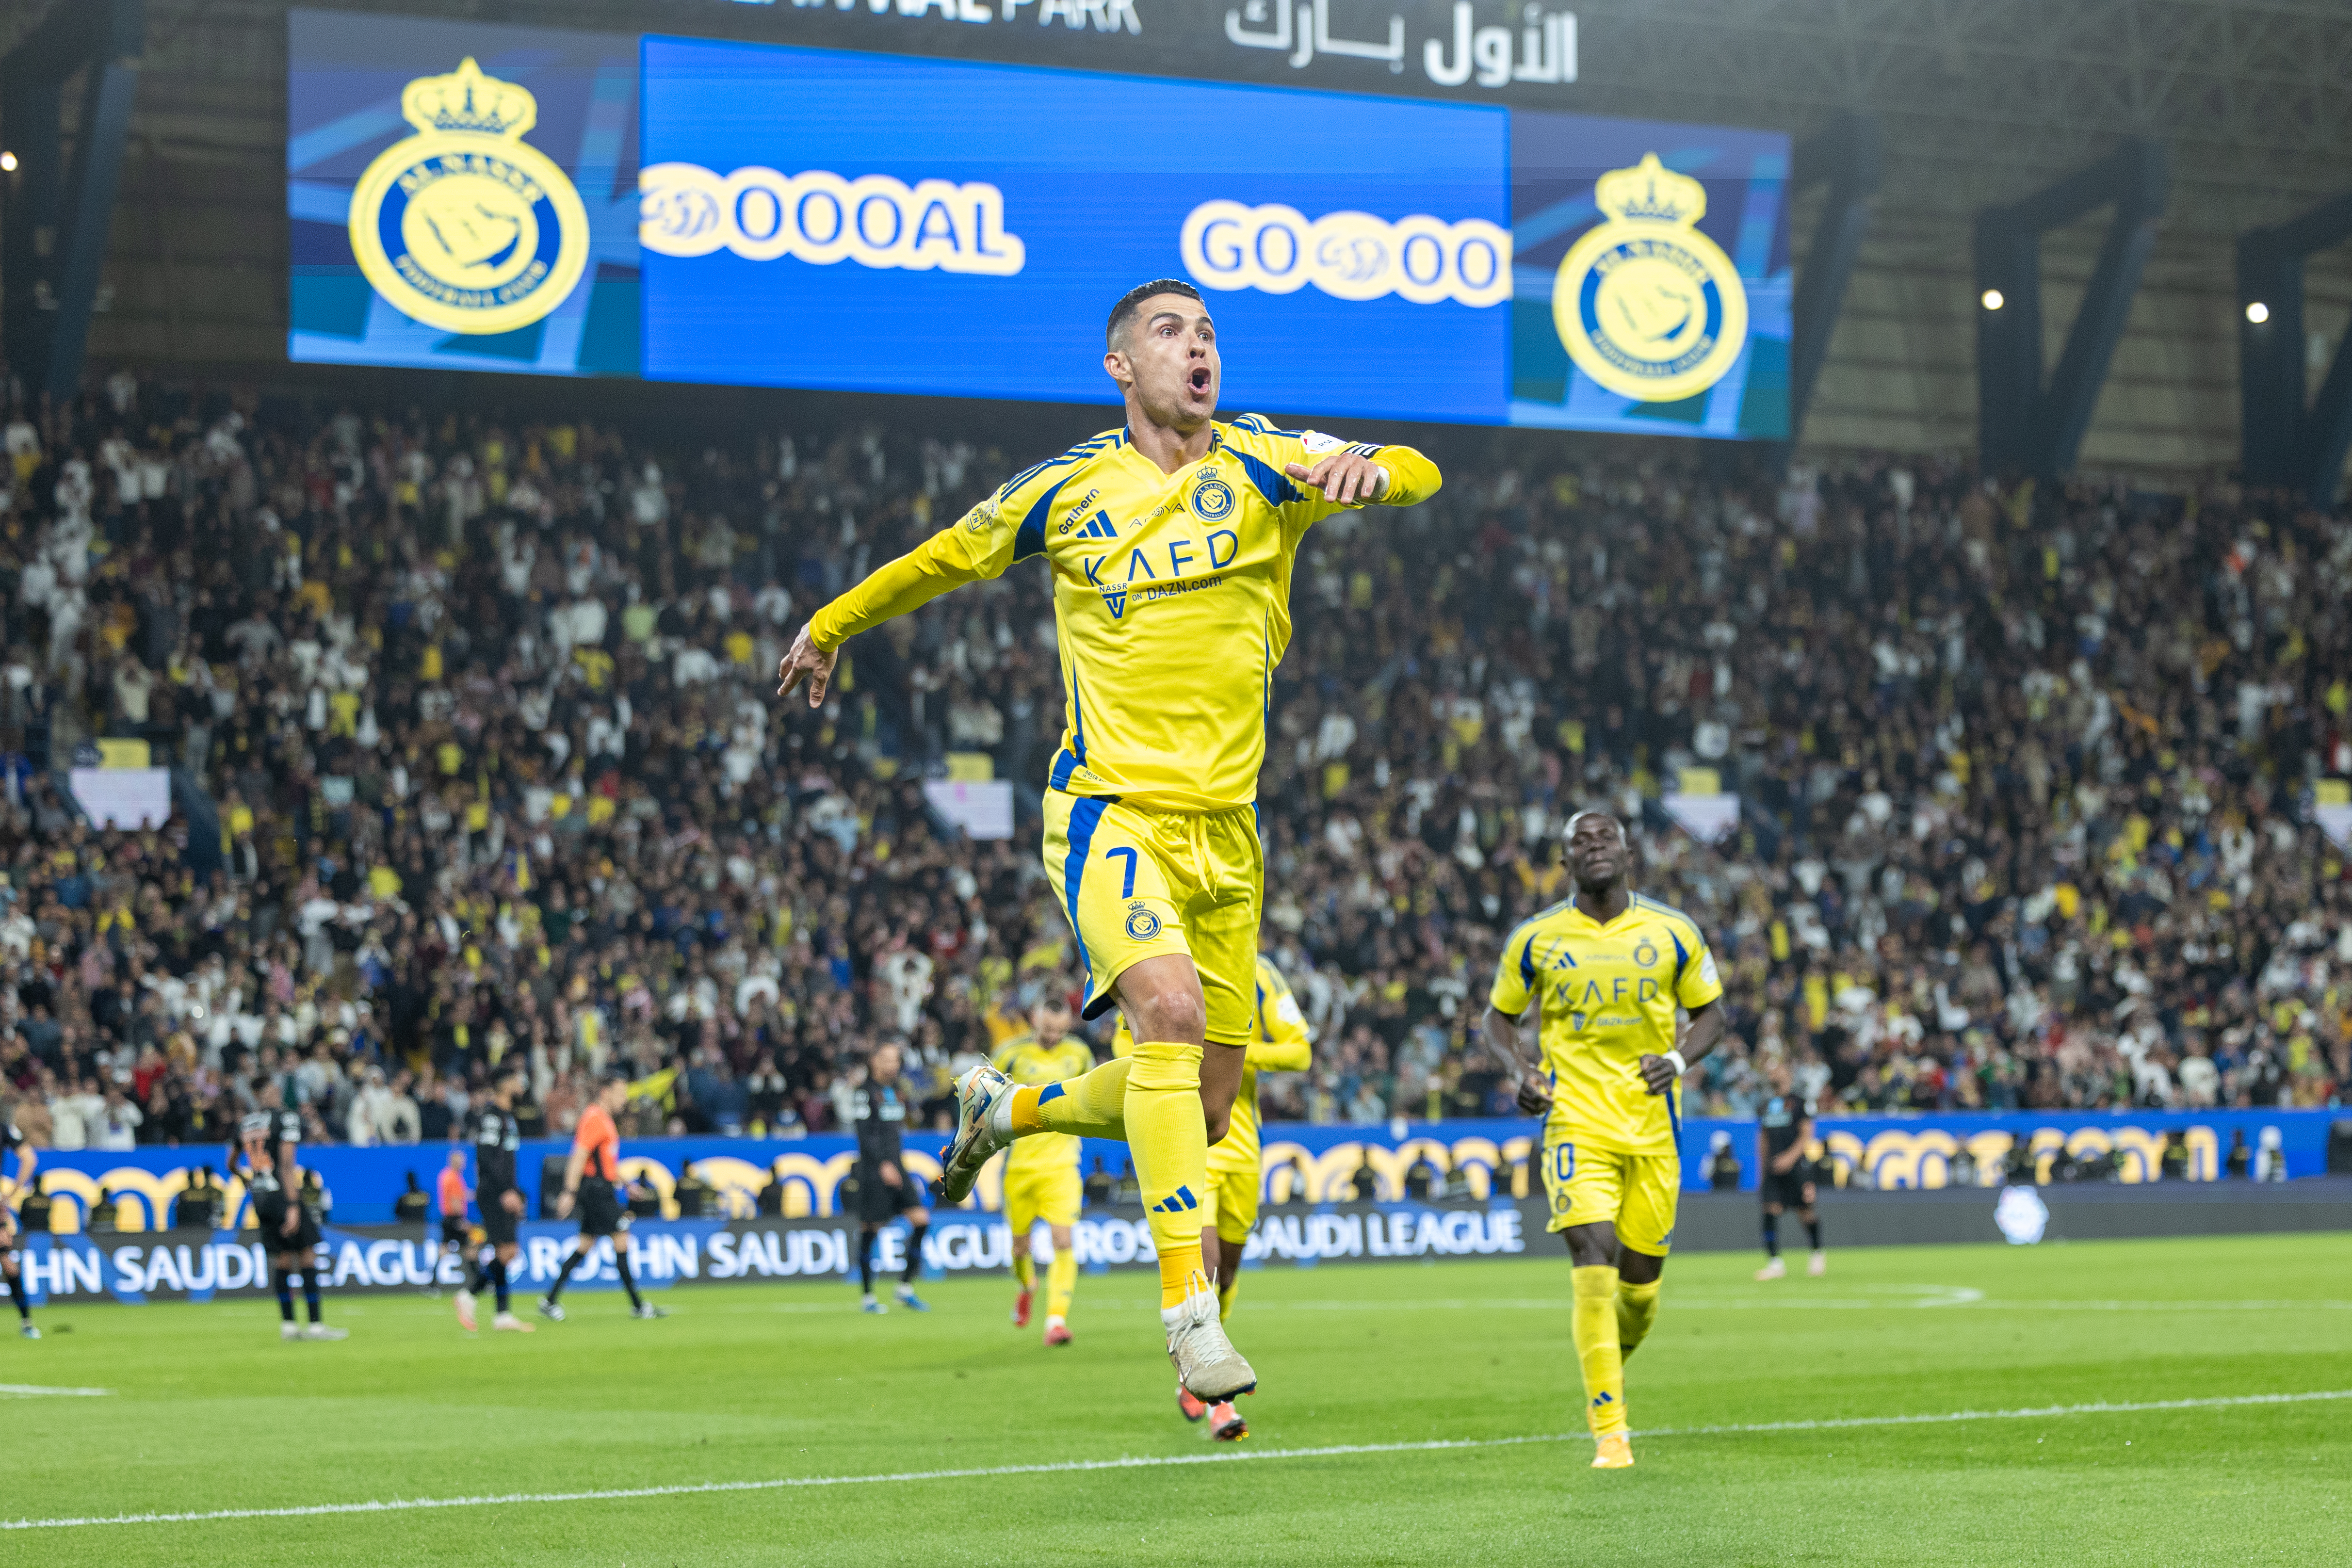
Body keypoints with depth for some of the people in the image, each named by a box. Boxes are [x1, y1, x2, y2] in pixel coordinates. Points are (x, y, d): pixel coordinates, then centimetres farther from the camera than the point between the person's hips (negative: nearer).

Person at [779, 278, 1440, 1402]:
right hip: (1111, 809, -3)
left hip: (1225, 825, 3)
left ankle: (1006, 1109, 37)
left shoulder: (1261, 466, 3)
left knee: (1203, 1101, 7)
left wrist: (1368, 467, -29)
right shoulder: (1063, 493, 2)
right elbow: (943, 559, 18)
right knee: (1170, 1008, -29)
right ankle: (1186, 1302, -27)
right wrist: (831, 628, 29)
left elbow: (1414, 472, -6)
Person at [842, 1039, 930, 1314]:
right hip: (872, 1169, -7)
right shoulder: (864, 1092, -6)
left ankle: (906, 1288, 3)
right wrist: (882, 1164, -21)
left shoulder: (898, 1090, 16)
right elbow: (862, 1133, -14)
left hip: (896, 1166, 7)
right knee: (870, 1230, -3)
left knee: (921, 1220, -5)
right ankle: (867, 1297, 6)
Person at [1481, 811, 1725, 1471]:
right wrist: (1523, 1070, -6)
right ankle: (1609, 1432, -17)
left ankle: (1608, 1369, 40)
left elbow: (1711, 1014, 12)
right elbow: (1499, 1018, 14)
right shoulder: (1537, 939, 2)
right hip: (1576, 1123, -2)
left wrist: (1678, 1059, -7)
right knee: (1596, 1262, -18)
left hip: (1653, 1127, 2)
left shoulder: (1673, 932, 4)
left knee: (1640, 1281, 7)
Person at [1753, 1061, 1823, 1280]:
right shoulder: (1766, 1104, 15)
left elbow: (1806, 1135, -8)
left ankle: (1817, 1254, 25)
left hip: (1796, 1164, -5)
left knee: (1806, 1211, 2)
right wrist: (1762, 1169, 18)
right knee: (1771, 1210, -9)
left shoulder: (1799, 1101, -3)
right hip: (1772, 1168, 5)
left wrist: (1790, 1156, -21)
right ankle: (1774, 1262, -10)